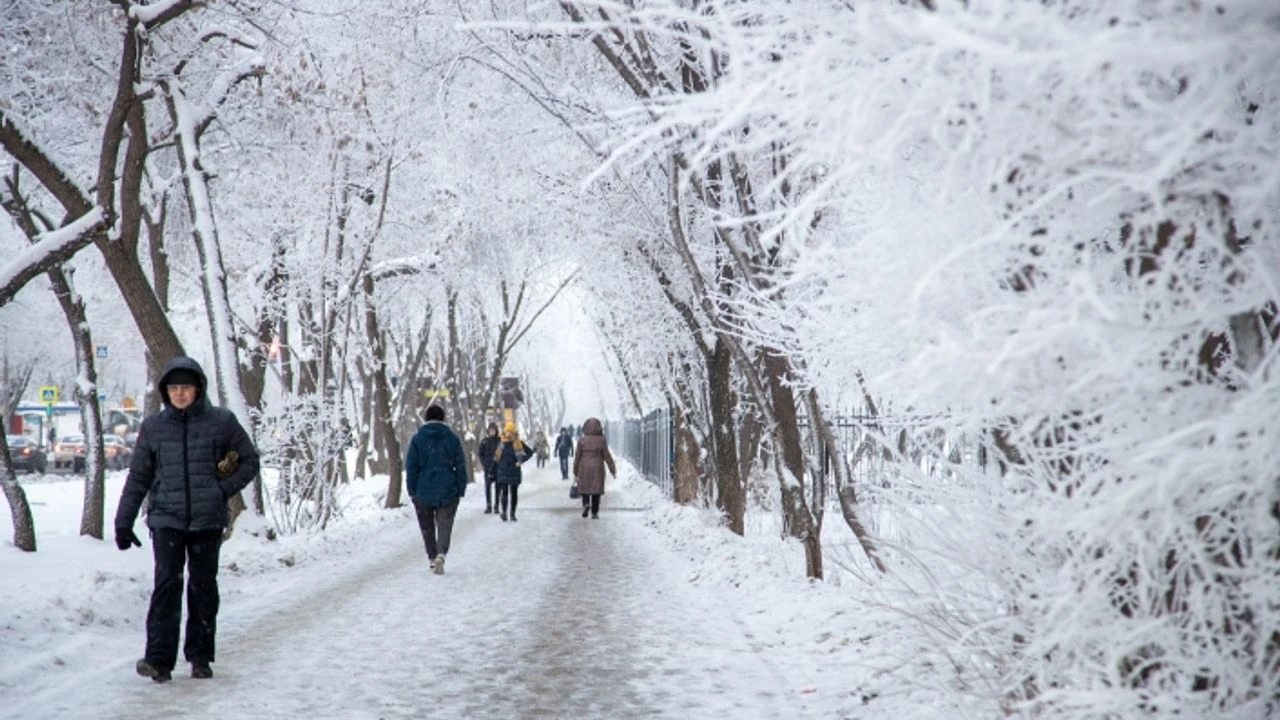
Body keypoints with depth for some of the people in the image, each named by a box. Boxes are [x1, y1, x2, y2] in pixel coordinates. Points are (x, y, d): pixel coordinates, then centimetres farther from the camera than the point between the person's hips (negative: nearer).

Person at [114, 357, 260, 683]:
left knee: (203, 588, 6)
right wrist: (123, 522, 9)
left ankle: (200, 657, 18)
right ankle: (159, 659, -13)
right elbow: (138, 478, 10)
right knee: (167, 583, -12)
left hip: (208, 520, 0)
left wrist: (223, 489, -7)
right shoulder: (153, 427, 6)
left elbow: (250, 462, 7)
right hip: (166, 518, 0)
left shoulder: (222, 421, 0)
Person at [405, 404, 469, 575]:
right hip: (448, 491, 0)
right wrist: (461, 490, 6)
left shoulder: (417, 439, -2)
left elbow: (411, 466, -2)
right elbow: (461, 466, 1)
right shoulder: (452, 439, 1)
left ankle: (432, 558, 16)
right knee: (444, 525, 1)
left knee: (427, 527, 14)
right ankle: (441, 554, -21)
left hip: (423, 491, 0)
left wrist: (412, 491, 3)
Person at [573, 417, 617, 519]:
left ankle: (586, 503, -12)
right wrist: (613, 470, 7)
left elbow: (577, 456, -3)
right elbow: (607, 456, -2)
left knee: (585, 488, 14)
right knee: (596, 489, 6)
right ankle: (594, 513, 4)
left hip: (584, 468, 0)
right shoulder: (601, 440, -5)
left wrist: (575, 472, 6)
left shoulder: (582, 440, -5)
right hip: (597, 468, 0)